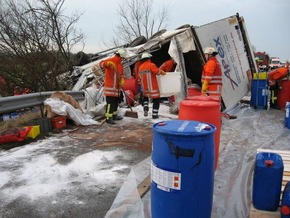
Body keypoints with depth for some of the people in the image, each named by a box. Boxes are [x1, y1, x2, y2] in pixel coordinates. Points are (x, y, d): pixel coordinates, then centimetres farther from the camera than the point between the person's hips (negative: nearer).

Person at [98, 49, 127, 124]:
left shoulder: (120, 64, 16)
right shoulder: (111, 60, -10)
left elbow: (121, 74, 17)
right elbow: (101, 64, -25)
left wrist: (122, 80, -4)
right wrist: (108, 63, -46)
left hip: (116, 87, 9)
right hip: (110, 87, -9)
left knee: (116, 101, 17)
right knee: (110, 102, -10)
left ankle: (114, 115, 31)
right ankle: (108, 118, -6)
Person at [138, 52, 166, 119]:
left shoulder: (140, 67, 9)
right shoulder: (151, 65, -11)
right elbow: (157, 71, -24)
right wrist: (162, 72, -5)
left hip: (144, 87, 6)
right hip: (153, 87, -6)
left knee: (145, 97, 30)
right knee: (156, 100, 5)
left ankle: (145, 109, 9)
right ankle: (154, 114, 3)